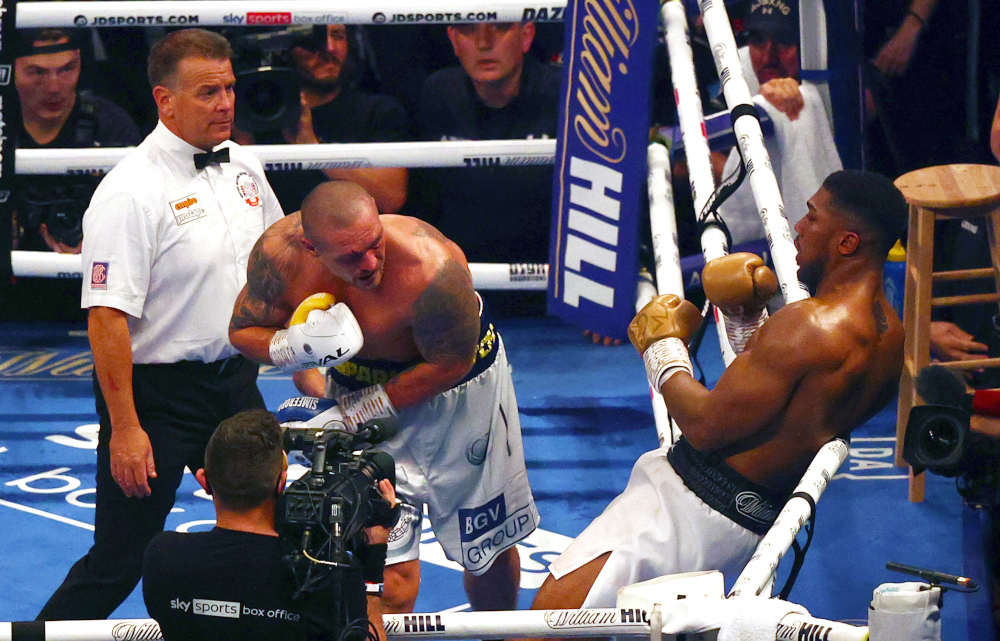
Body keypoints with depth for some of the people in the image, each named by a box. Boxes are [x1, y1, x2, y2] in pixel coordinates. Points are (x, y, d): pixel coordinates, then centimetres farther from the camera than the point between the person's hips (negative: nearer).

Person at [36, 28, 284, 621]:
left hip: (235, 382, 7)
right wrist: (125, 428, -24)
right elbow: (108, 317, -23)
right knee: (119, 561, -5)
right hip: (157, 390, -7)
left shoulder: (243, 167, 4)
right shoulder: (130, 193, -21)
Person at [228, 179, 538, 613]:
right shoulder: (280, 253, -28)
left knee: (490, 551, 17)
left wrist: (366, 409, -20)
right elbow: (243, 330, -9)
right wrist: (292, 348, -32)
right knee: (392, 577, -12)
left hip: (457, 397, -1)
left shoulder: (434, 269, -39)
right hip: (358, 383, 1)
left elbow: (451, 365, -22)